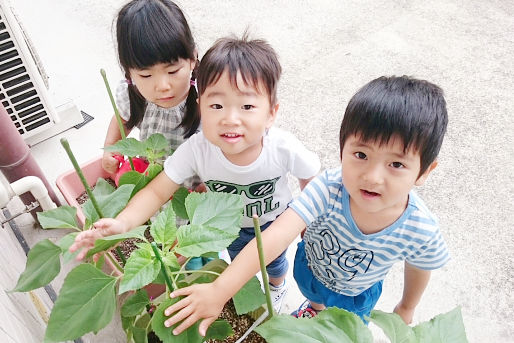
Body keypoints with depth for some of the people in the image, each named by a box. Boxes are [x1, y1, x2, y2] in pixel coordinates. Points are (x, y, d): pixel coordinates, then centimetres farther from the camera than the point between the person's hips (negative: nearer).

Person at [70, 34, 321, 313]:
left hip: (275, 220, 0)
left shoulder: (284, 149, -39)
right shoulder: (196, 149, -38)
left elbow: (311, 180, -18)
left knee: (274, 261, 29)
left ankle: (277, 286, 66)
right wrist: (121, 224, -48)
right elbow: (157, 192, -31)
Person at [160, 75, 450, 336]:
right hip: (310, 268, 1)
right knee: (316, 298, 36)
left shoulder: (421, 230, -36)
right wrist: (219, 291, -58)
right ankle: (314, 309, 71)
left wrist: (407, 307, 5)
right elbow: (275, 238, -50)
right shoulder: (328, 188, -42)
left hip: (355, 295, -1)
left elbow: (419, 266, -14)